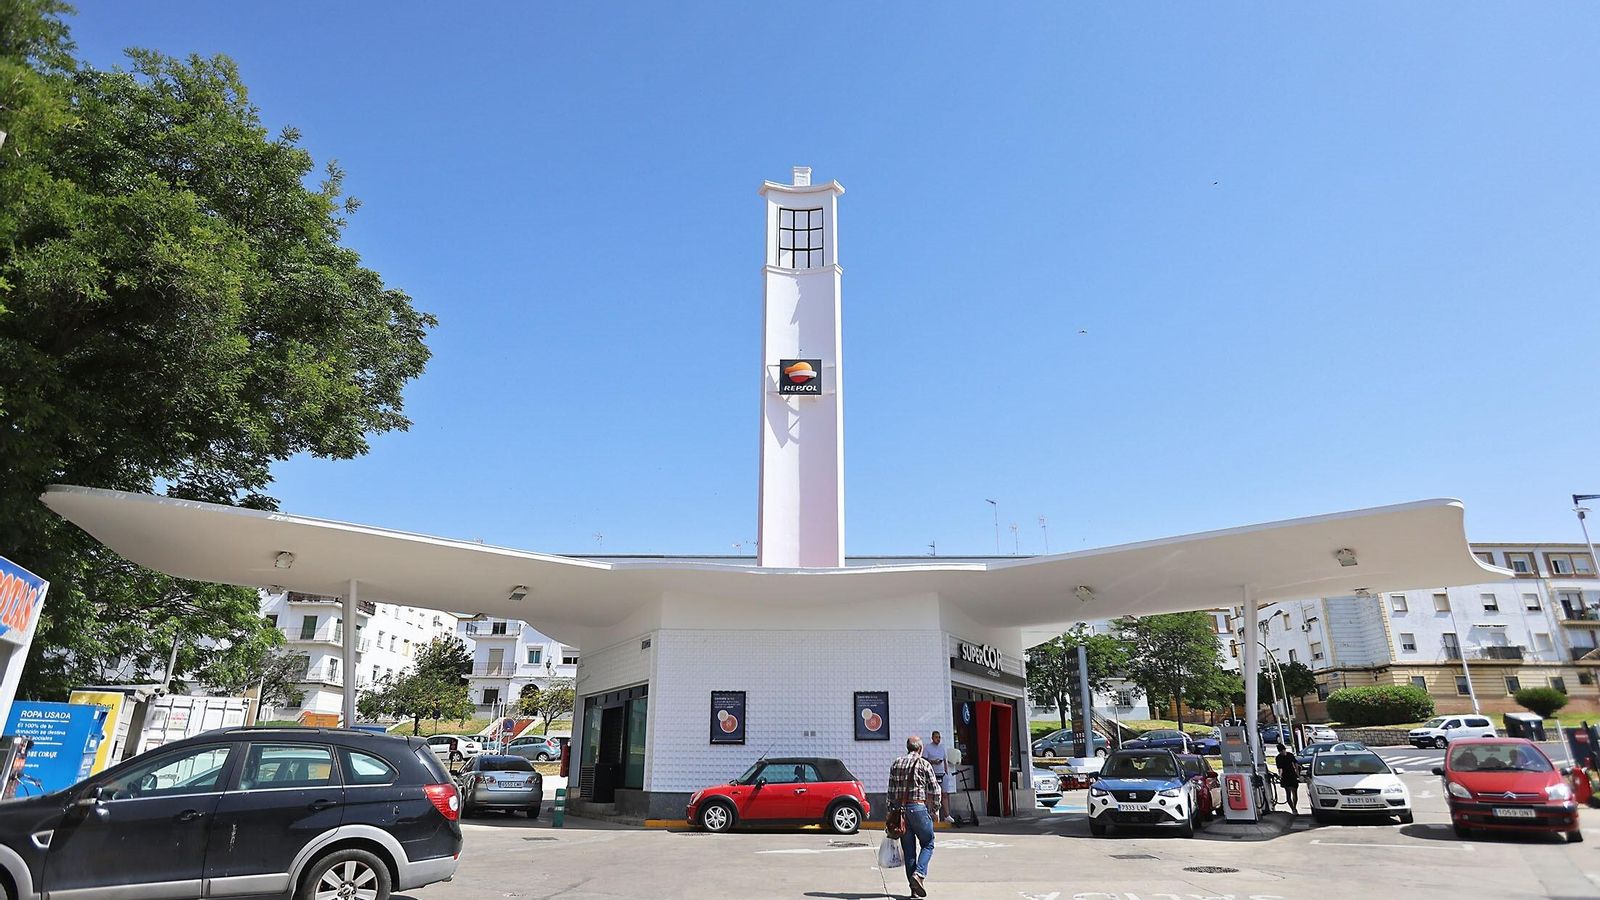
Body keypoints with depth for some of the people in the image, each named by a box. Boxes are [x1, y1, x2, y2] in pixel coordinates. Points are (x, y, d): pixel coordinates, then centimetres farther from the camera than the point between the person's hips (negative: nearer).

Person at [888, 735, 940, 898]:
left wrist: (892, 810, 15)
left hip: (899, 810, 5)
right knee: (928, 844, 8)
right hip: (918, 807, -4)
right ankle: (919, 874, -12)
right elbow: (934, 788, -2)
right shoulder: (923, 764, -1)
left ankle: (914, 888, 11)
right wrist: (935, 807, 9)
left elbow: (891, 790, 11)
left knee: (908, 849, 10)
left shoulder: (896, 764, 12)